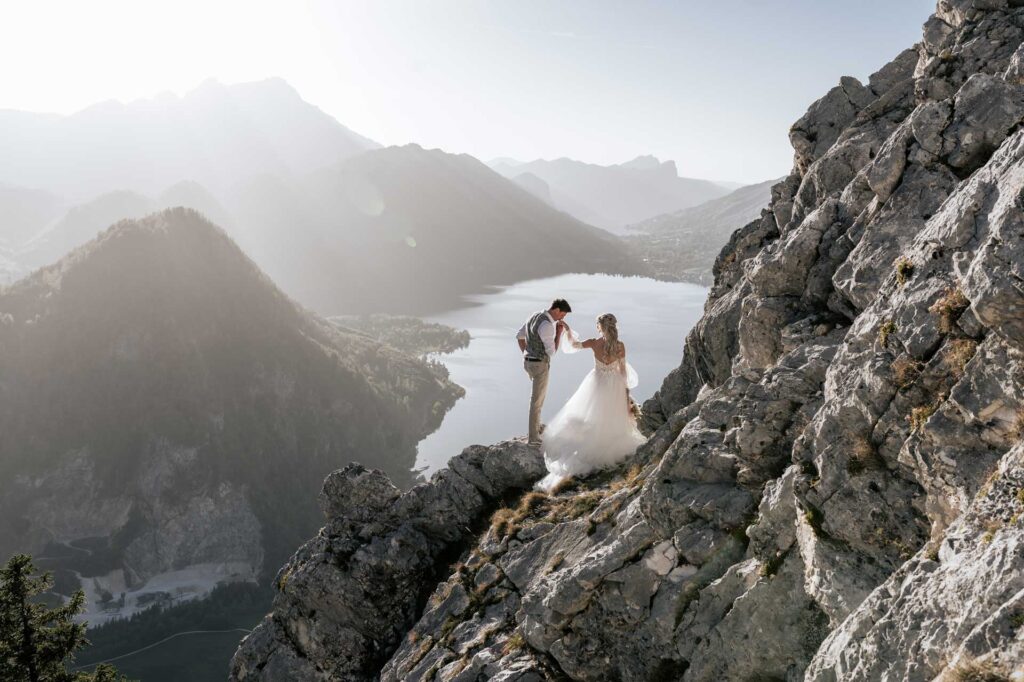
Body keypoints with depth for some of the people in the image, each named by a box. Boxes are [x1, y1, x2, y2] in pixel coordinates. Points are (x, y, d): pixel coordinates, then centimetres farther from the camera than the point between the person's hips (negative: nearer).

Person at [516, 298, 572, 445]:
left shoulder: (535, 317, 5)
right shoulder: (547, 326, -27)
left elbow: (519, 335, 16)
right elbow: (552, 351, -20)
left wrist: (525, 355, 19)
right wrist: (559, 332, -14)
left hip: (529, 362, 9)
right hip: (540, 365, -9)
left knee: (541, 393, 30)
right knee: (537, 400, 2)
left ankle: (536, 425, 43)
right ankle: (533, 437, 12)